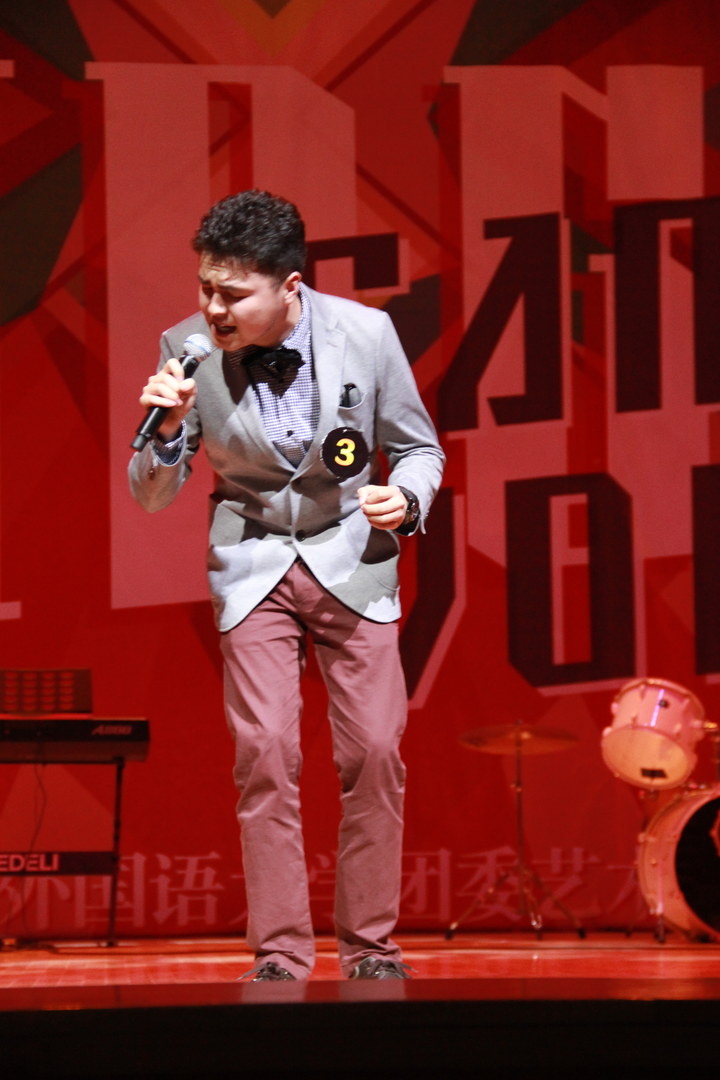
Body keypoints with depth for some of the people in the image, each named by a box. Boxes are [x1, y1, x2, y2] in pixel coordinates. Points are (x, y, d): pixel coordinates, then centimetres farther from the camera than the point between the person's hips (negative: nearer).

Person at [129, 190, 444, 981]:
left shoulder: (365, 334, -15)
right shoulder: (186, 350, -14)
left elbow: (418, 448, 1)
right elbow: (152, 497, -5)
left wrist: (406, 500, -20)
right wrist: (166, 428, -25)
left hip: (351, 556, 0)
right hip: (253, 558, 0)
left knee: (373, 752, -6)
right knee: (265, 752, -11)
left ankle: (370, 946, 6)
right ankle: (279, 954, -4)